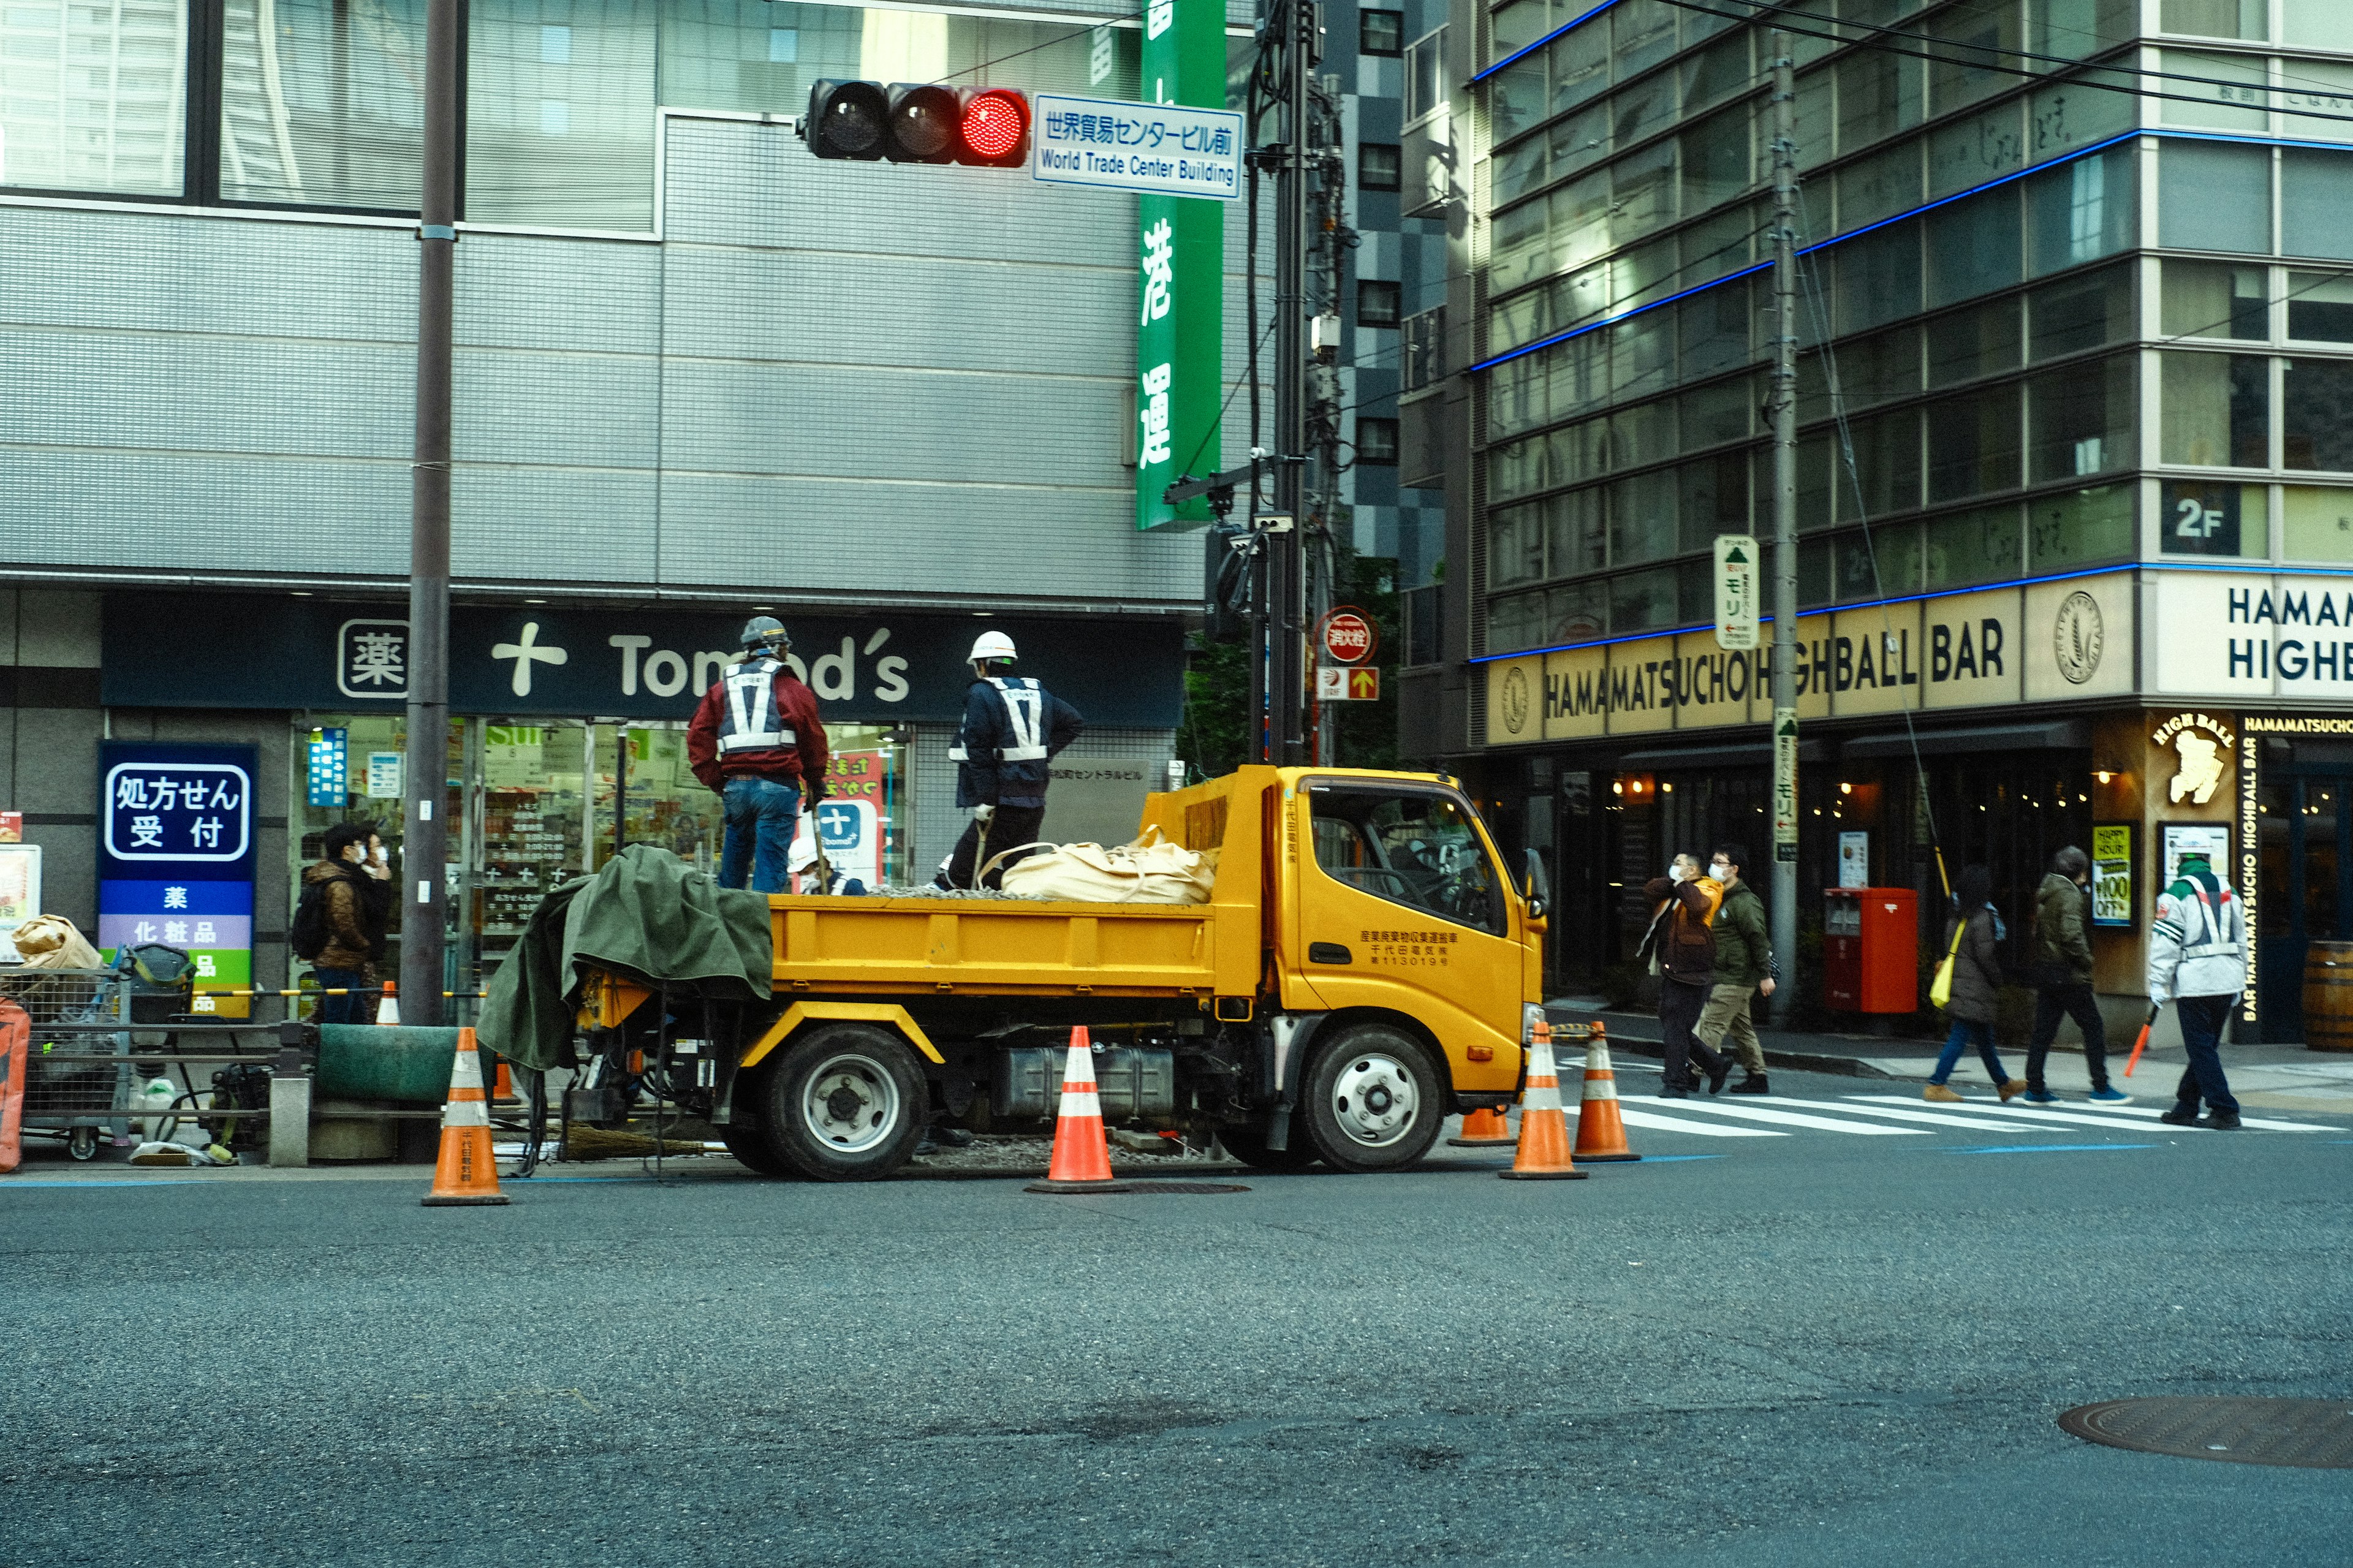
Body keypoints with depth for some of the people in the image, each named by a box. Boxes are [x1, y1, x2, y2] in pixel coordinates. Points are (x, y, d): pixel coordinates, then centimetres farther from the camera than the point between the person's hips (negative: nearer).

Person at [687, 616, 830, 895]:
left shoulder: (721, 688, 14)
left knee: (733, 864, 20)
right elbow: (814, 740, 5)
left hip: (735, 785, 4)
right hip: (778, 786, -4)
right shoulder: (791, 688, 3)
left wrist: (716, 782, 13)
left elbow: (698, 739, 9)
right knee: (771, 865, -3)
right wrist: (815, 784, 17)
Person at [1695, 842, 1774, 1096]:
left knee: (1710, 1025, -12)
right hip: (1724, 977, 10)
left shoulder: (1744, 902, -14)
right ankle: (1757, 1079, 22)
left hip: (1735, 979, -10)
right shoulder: (1723, 898, 17)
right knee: (1741, 1028, 15)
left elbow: (1758, 938, -18)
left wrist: (1765, 975, -21)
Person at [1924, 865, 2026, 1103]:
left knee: (1985, 1039, 18)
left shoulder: (1955, 916, 10)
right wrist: (1998, 983, -3)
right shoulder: (1982, 917, -15)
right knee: (1960, 1037, -8)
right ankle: (1936, 1086, -10)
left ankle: (2004, 1084, 30)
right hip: (1976, 988, -9)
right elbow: (1986, 956, -17)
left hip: (1958, 983, 9)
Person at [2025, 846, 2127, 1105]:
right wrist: (2087, 963, -11)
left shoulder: (2046, 891, 14)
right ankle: (2101, 1087, 1)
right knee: (2093, 1026, 0)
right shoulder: (2068, 894, -13)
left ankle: (2034, 1088, 8)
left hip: (2044, 969, 9)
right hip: (2066, 972, -9)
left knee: (2044, 1030, 9)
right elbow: (2071, 934, -23)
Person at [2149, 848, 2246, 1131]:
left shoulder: (2177, 893, -7)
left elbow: (2165, 941, -11)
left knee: (2202, 1048, -2)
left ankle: (2225, 1111, -7)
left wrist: (2158, 983, -6)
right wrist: (2238, 982, 26)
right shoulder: (2227, 891, 14)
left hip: (2195, 983, -7)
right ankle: (2185, 1108, 20)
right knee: (2206, 1046, 13)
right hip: (2227, 981, 7)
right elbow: (2241, 938, 19)